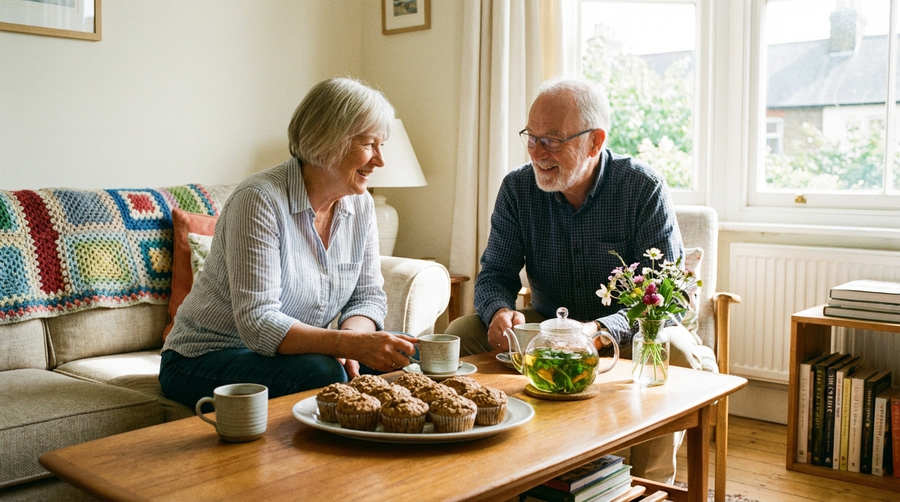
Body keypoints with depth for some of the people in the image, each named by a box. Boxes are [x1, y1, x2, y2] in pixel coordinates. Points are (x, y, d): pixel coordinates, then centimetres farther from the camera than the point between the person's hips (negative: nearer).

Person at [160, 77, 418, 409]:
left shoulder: (360, 204, 0)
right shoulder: (260, 200, -23)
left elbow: (368, 295, 3)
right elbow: (257, 323, -29)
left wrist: (350, 339, -20)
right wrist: (350, 343, -39)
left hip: (293, 353, 7)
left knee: (400, 361, -13)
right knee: (324, 375, -33)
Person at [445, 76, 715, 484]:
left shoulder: (643, 187, -15)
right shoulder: (517, 188, -4)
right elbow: (495, 274, -2)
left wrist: (598, 330, -38)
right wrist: (501, 312, -28)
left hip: (624, 335, -3)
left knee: (679, 352, -33)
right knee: (460, 335, -17)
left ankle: (650, 485, -13)